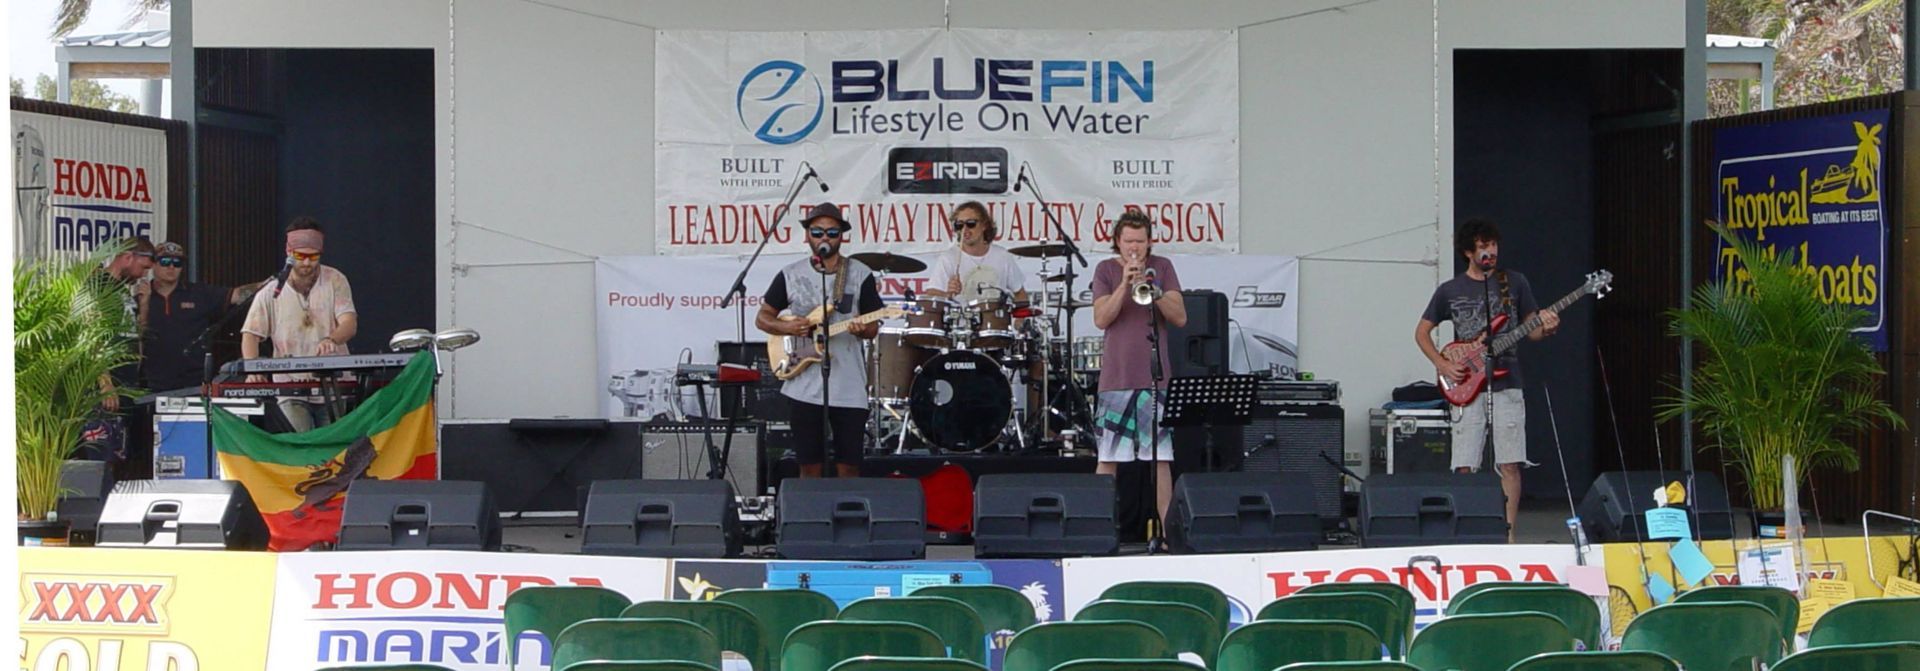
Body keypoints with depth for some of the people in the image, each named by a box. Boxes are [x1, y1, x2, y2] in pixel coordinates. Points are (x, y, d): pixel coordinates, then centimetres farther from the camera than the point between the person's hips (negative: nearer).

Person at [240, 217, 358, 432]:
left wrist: (331, 339, -31)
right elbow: (250, 335, 0)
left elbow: (349, 323, -8)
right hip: (291, 388, -1)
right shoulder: (271, 292, 3)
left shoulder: (335, 281, 3)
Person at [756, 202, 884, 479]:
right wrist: (787, 327, -7)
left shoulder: (860, 275, 3)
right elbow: (762, 318, 13)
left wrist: (863, 330, -17)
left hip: (849, 386, -1)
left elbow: (873, 328, 6)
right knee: (809, 468, 5)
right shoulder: (790, 275, 5)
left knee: (849, 467, 1)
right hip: (804, 386, 1)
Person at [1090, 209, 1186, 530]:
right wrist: (1125, 285, -16)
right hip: (1116, 378, -1)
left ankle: (1163, 529, 0)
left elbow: (1180, 318, 2)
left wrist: (1154, 292, -14)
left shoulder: (1162, 267, 9)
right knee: (1107, 458, -2)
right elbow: (1101, 319, -6)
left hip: (1156, 377, 1)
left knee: (1161, 457, -3)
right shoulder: (1106, 270, 6)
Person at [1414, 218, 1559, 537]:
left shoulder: (1515, 283, 7)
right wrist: (1442, 364, -2)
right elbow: (1421, 332, 13)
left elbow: (1531, 329, 12)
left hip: (1507, 387, 0)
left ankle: (1508, 534, 2)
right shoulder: (1450, 290, 6)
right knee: (1464, 468, -4)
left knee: (1509, 465, -4)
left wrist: (1546, 328, -11)